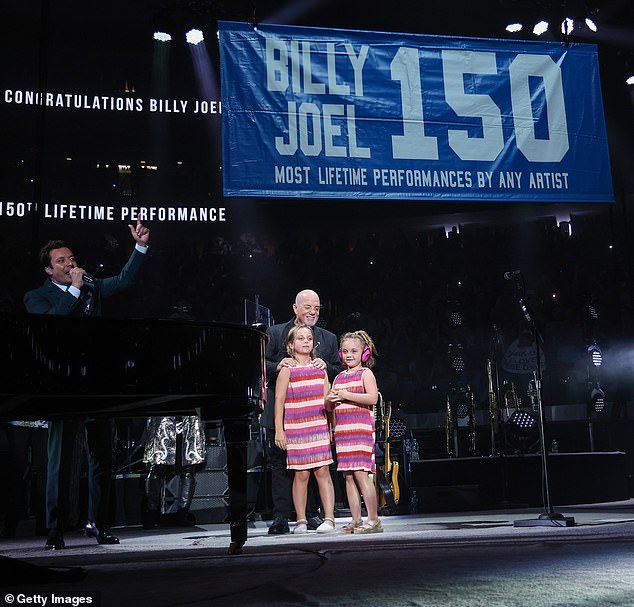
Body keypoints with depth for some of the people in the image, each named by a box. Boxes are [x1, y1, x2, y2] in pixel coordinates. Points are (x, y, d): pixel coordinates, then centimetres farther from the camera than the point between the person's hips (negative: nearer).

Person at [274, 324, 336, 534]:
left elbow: (327, 399, 14)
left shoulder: (320, 368, 11)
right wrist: (279, 430, -7)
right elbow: (279, 401, -1)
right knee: (301, 474, 0)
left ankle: (329, 518, 1)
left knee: (323, 471, -3)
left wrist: (331, 426, 8)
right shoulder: (287, 370, 1)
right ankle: (301, 520, 10)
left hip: (319, 427, 2)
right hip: (295, 428, -2)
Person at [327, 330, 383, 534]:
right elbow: (329, 407, 23)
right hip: (342, 431, 7)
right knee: (348, 476, 6)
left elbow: (373, 397, -14)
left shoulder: (365, 373, 1)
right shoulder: (339, 377, 19)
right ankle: (356, 520, 11)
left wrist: (346, 395, -14)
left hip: (361, 429, -6)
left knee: (360, 472, -12)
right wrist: (330, 400, -1)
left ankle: (373, 519, -7)